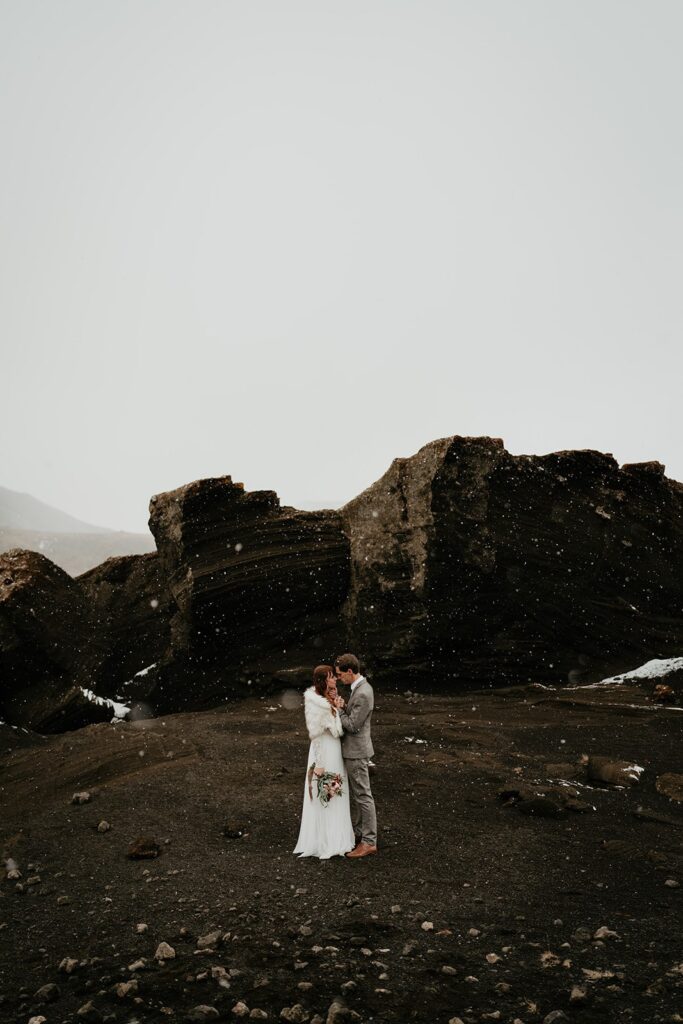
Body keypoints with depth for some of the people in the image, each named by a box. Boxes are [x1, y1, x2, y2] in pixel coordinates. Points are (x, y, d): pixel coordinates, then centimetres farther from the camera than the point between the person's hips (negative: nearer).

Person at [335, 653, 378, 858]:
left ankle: (369, 841, 9)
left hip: (356, 752, -10)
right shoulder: (360, 688, 7)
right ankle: (356, 833, 32)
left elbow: (352, 725, -23)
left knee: (363, 795, 0)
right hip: (352, 750, 10)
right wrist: (343, 708, 0)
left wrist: (338, 710, -12)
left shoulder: (363, 694, -25)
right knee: (354, 794, 20)